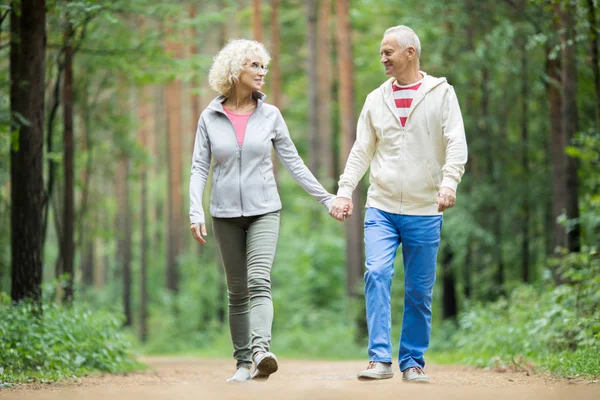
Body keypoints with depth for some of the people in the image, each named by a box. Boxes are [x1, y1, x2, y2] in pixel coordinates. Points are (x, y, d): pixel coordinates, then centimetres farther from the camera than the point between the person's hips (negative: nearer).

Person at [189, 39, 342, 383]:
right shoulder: (210, 118, 2)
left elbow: (293, 162, 7)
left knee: (259, 281, -19)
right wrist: (196, 212, -11)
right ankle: (244, 362, 13)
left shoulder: (270, 115, 3)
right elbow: (199, 168, 1)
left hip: (264, 211, -1)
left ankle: (261, 351, -33)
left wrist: (326, 198, 5)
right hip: (226, 213, 1)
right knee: (237, 291, 6)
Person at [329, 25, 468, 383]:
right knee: (377, 275, -17)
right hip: (381, 208, 2)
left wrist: (449, 182, -24)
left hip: (424, 212, -2)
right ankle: (380, 360, -17)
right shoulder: (376, 99, 11)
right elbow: (361, 151, 12)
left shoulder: (441, 93, 2)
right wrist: (345, 190, 0)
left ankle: (413, 362, 16)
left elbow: (456, 144, -7)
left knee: (419, 292, 3)